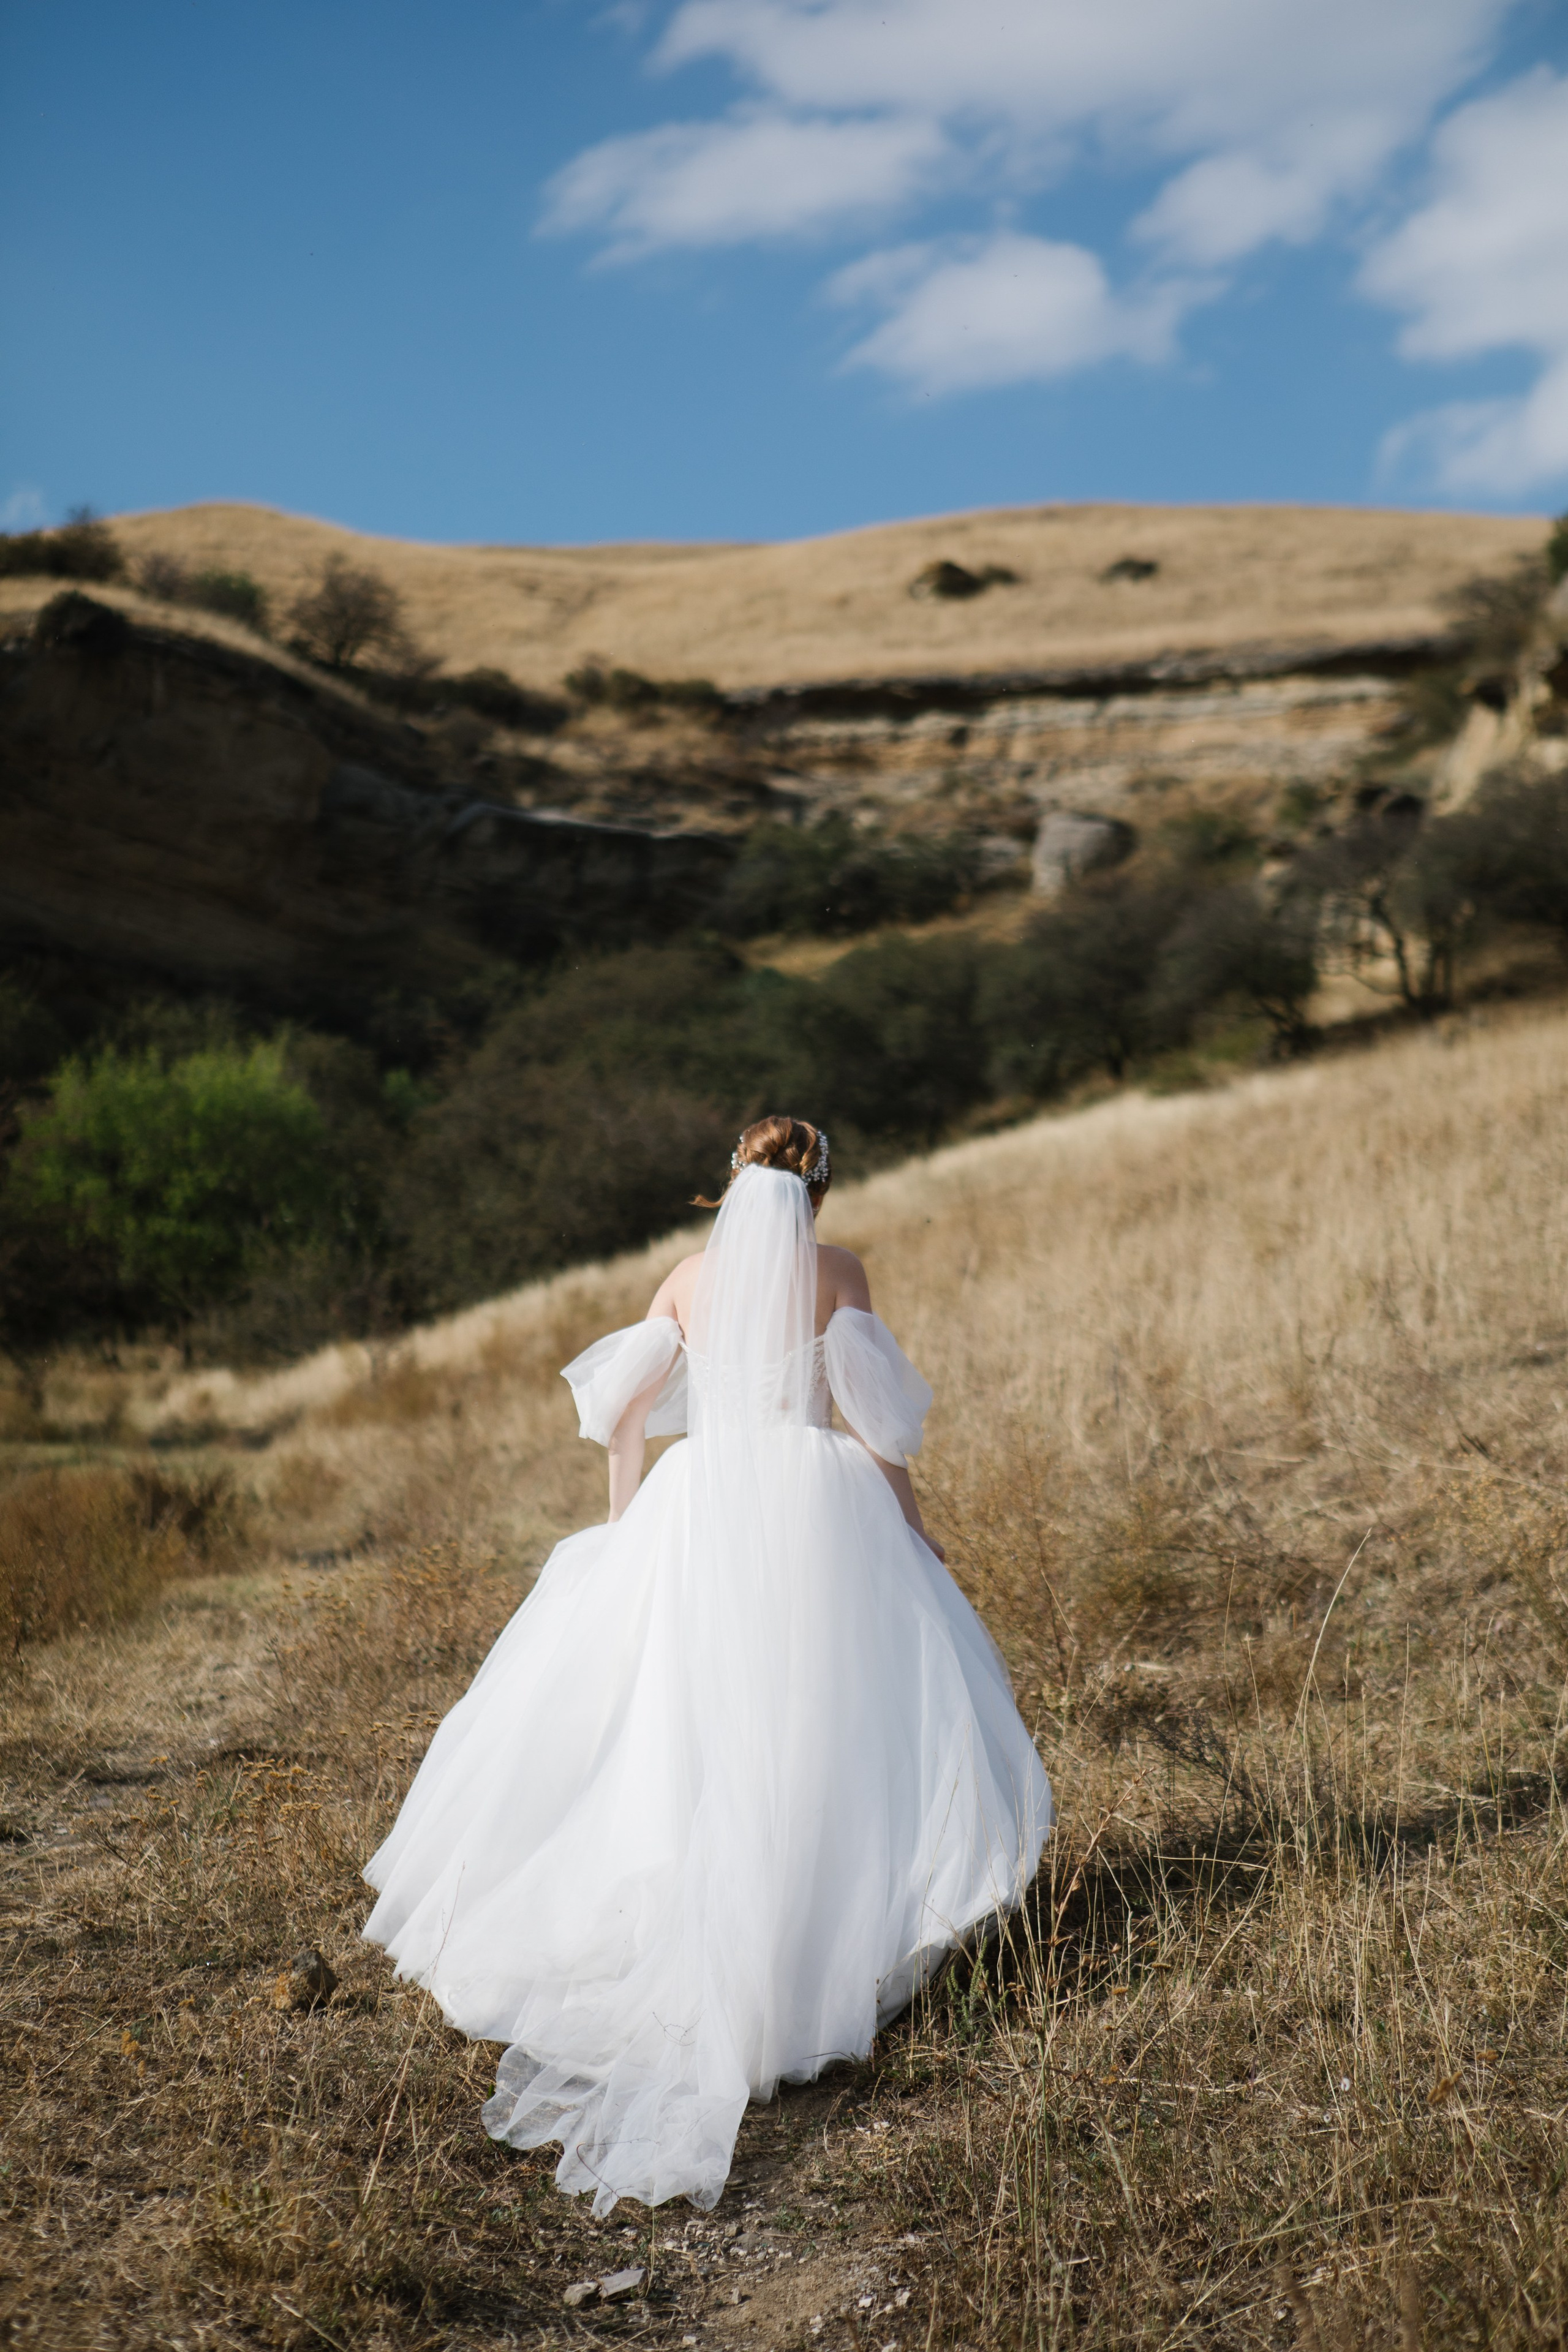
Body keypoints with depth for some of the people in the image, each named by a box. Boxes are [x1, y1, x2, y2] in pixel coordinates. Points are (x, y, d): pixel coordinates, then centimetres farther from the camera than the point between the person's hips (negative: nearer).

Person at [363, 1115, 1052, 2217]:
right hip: (816, 1507, -3)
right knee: (822, 1716, 2)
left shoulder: (691, 1276, 11)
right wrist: (909, 1514, 4)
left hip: (702, 1505, 3)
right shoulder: (838, 1270, 1)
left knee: (675, 1720, 8)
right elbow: (874, 1410, -5)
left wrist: (626, 1519, 21)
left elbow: (621, 1402, 11)